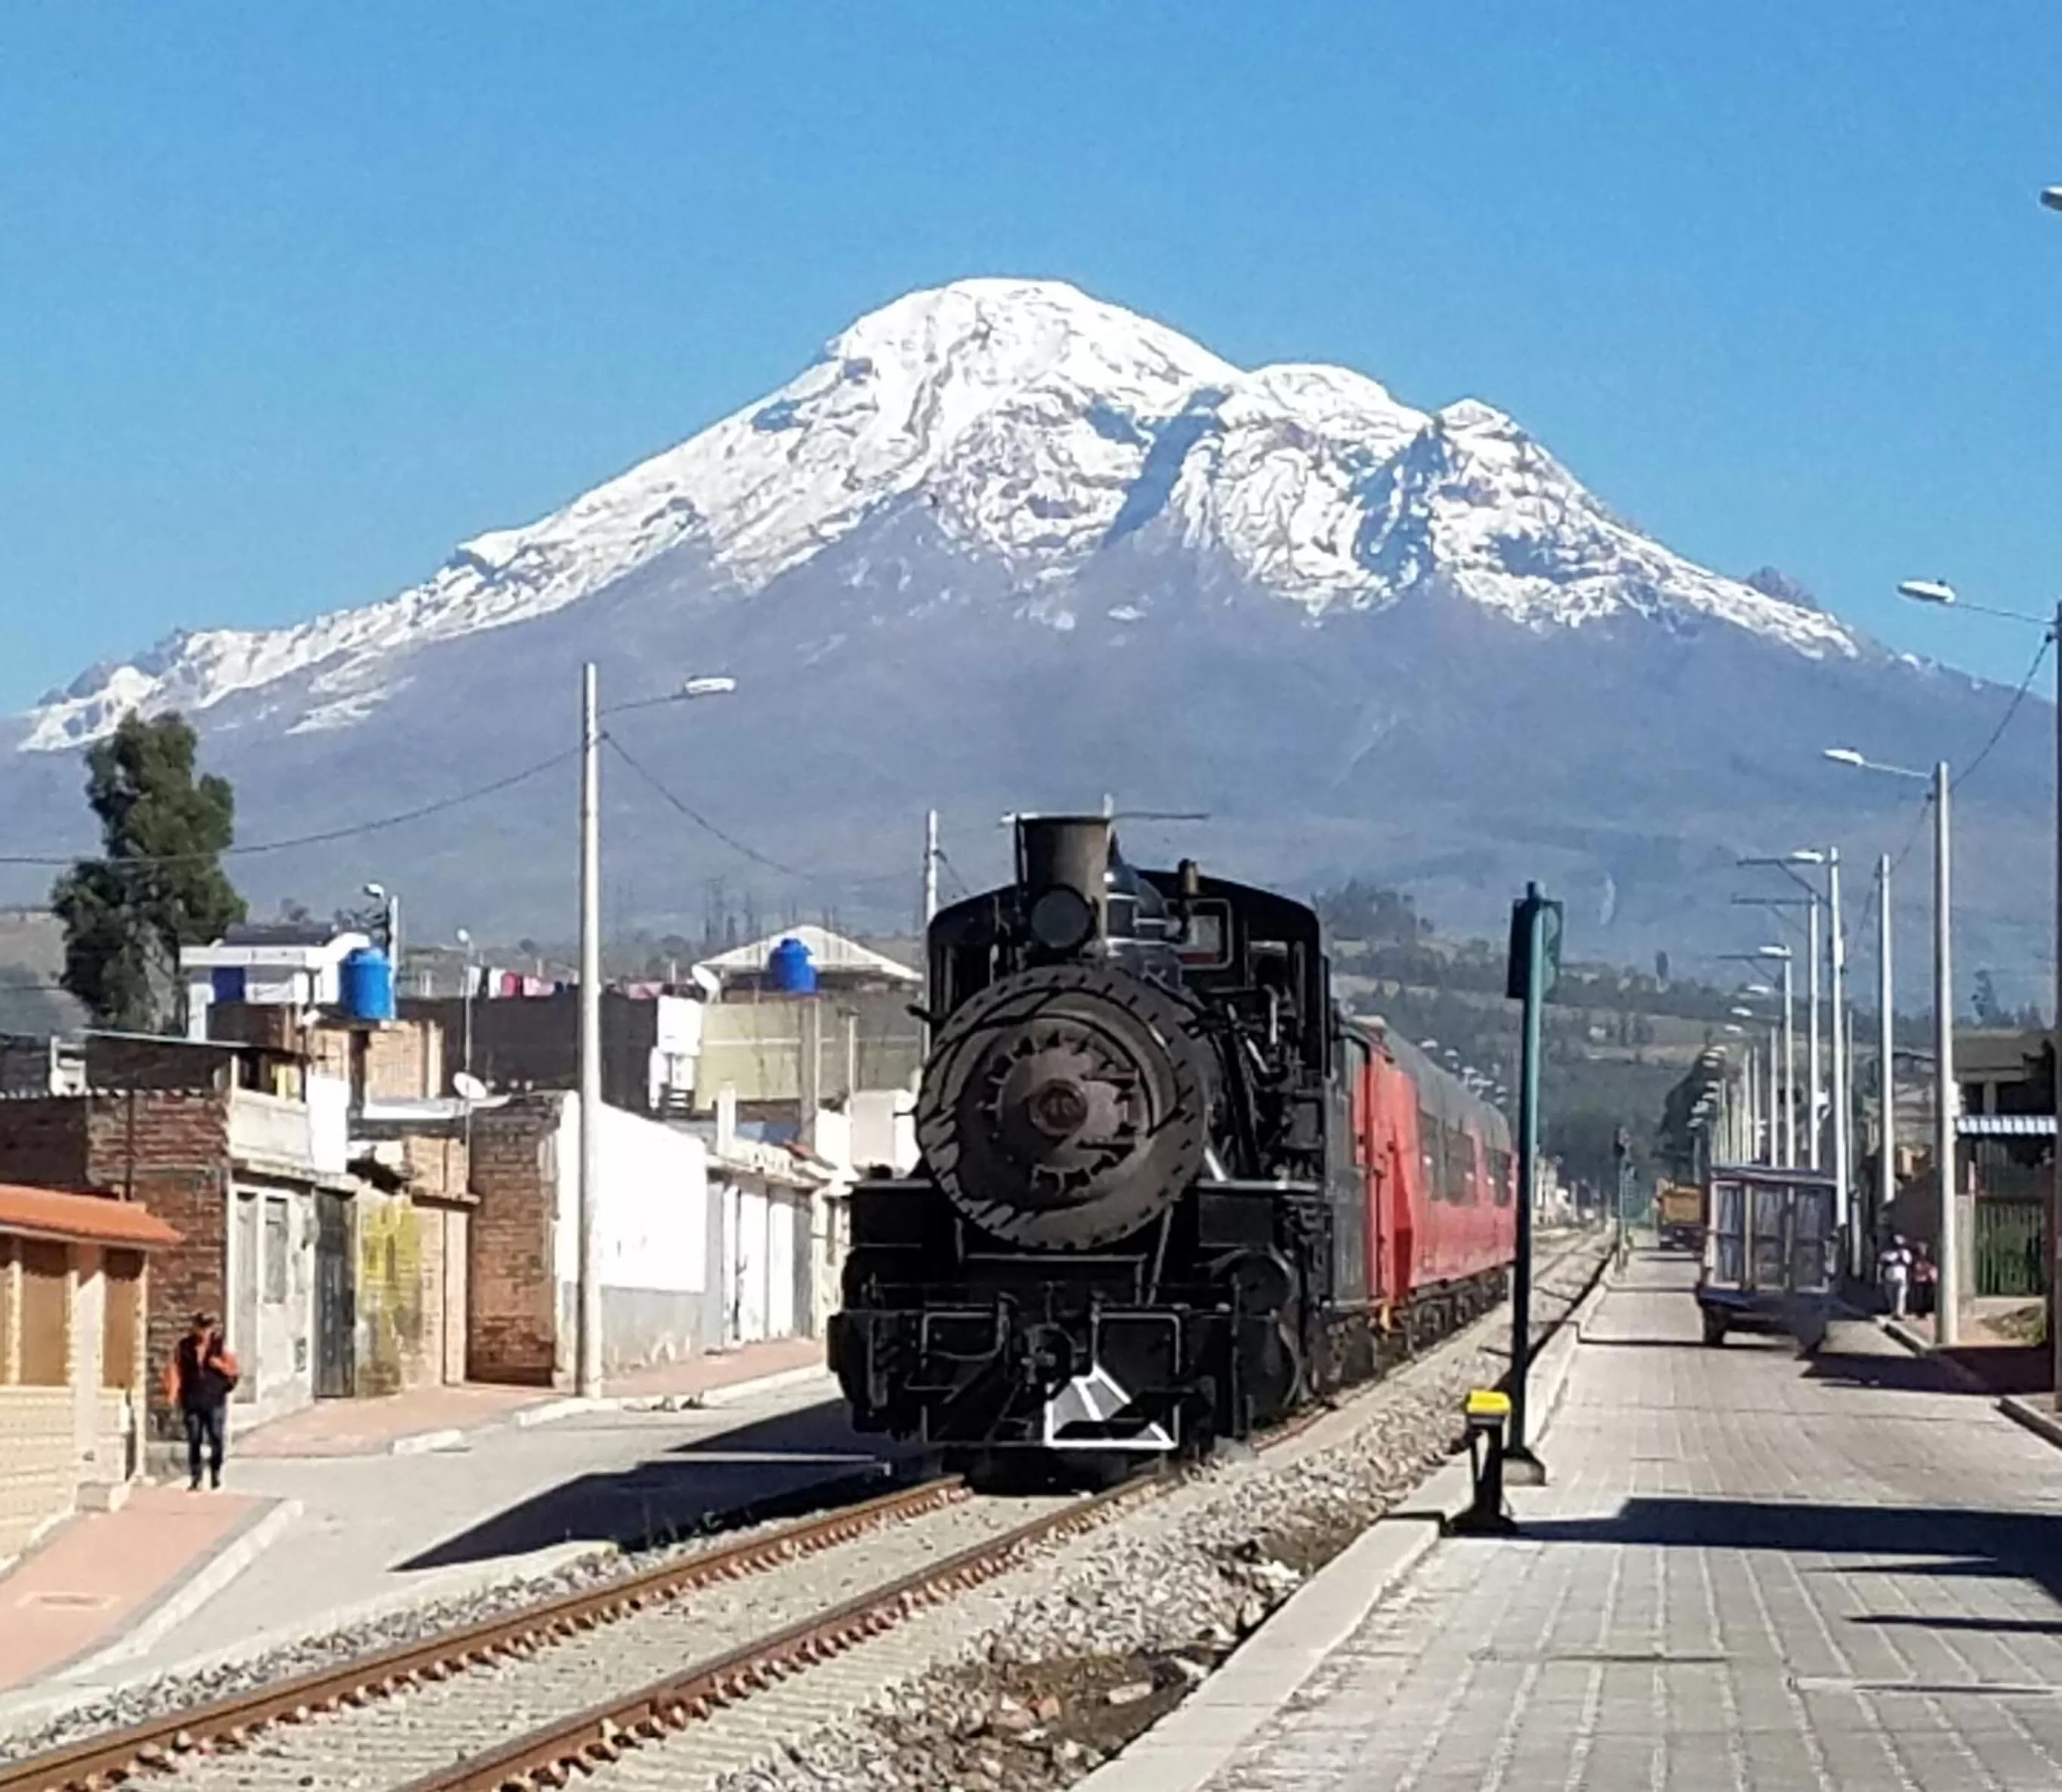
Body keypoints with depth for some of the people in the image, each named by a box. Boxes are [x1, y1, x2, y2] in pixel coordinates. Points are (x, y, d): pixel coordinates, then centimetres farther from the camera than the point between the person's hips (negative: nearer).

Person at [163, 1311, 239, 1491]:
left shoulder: (220, 1347, 4)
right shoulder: (183, 1347, 4)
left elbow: (233, 1370, 6)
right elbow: (175, 1368, 4)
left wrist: (220, 1365, -14)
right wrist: (172, 1392, -6)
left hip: (215, 1401, 0)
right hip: (192, 1401, 0)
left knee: (216, 1440, -2)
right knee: (194, 1441, 0)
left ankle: (216, 1475, 14)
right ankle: (196, 1479, 4)